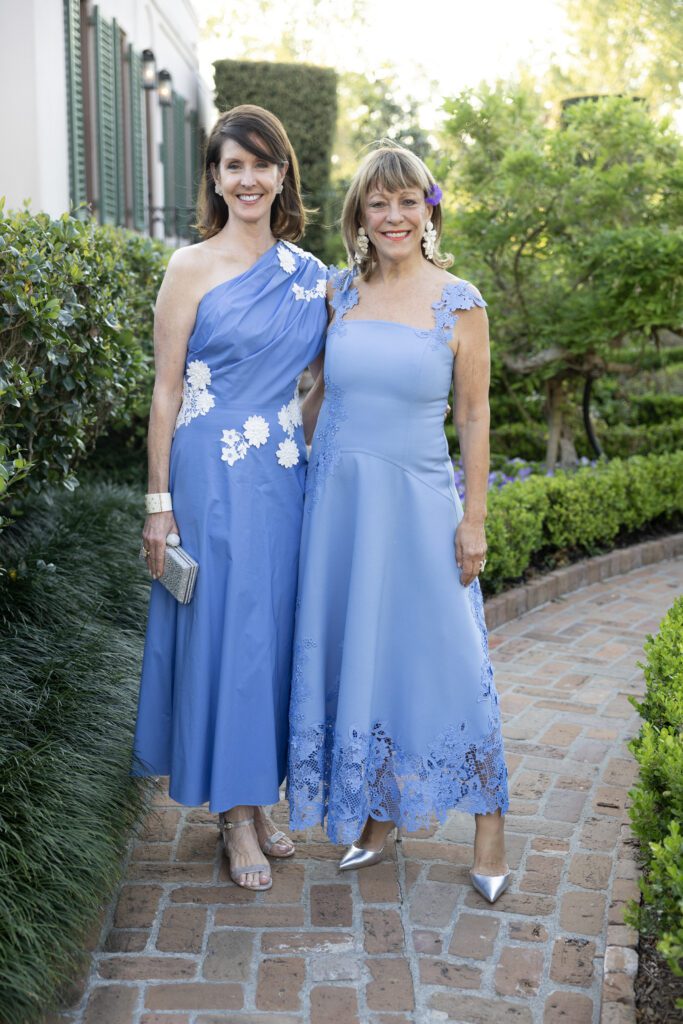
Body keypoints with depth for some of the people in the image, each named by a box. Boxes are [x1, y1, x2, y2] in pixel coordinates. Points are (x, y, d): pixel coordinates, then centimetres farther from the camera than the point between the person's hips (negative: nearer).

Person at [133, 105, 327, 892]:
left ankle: (254, 798, 27)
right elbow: (166, 388, -6)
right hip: (213, 475, -5)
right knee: (223, 627, 0)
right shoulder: (192, 268, -4)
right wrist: (159, 500, -8)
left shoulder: (311, 274, 9)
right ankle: (235, 814, 16)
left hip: (284, 474, 5)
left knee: (273, 627, 10)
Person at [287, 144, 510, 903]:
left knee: (442, 654, 1)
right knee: (352, 650, 10)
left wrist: (475, 517, -4)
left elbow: (473, 416, -2)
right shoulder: (338, 292, 3)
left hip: (418, 500, -3)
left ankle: (488, 818, 19)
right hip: (338, 492, 3)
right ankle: (379, 815, 27)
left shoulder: (460, 303, -5)